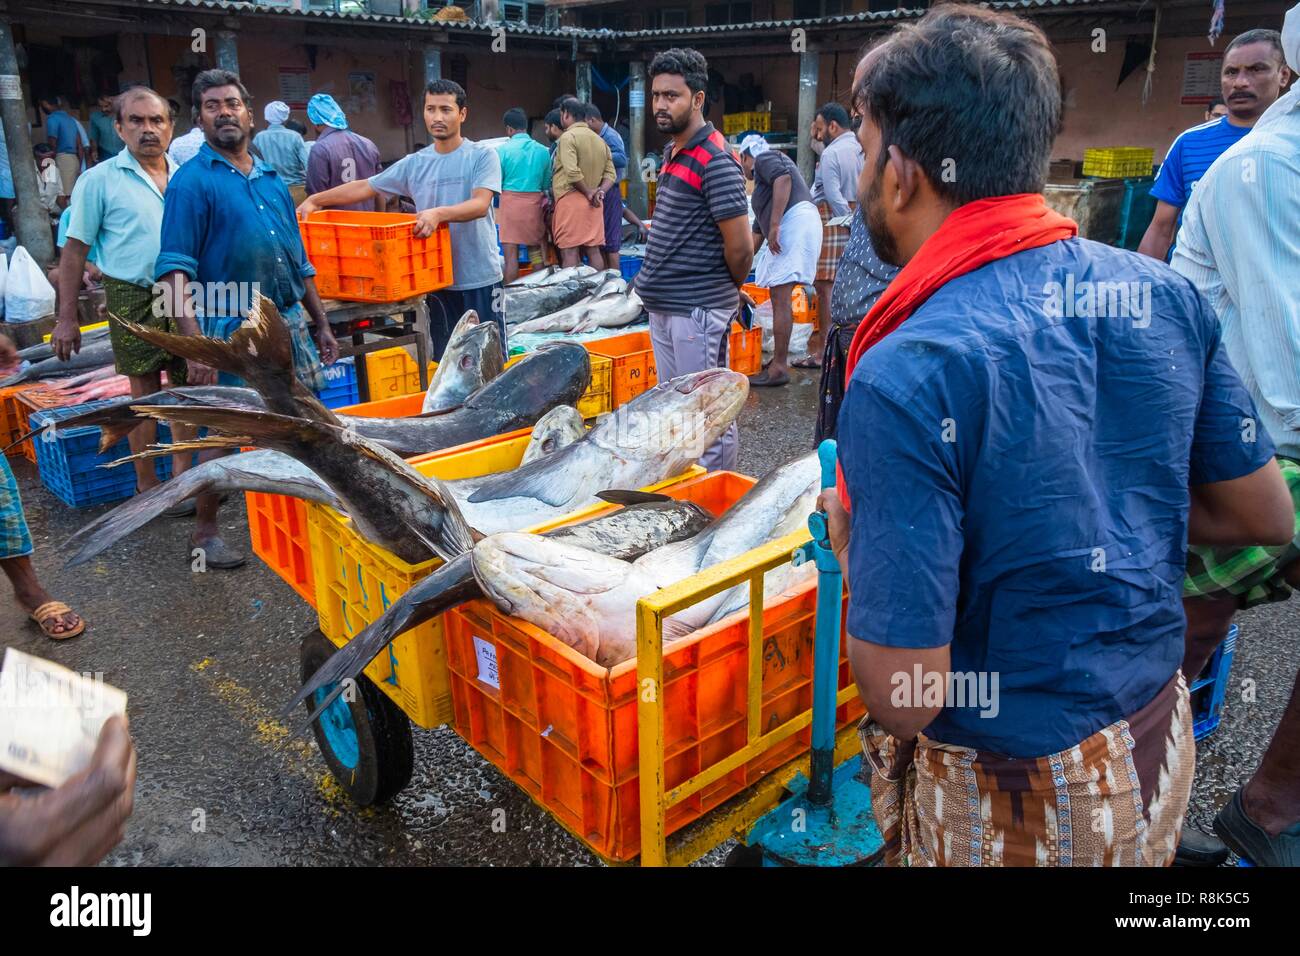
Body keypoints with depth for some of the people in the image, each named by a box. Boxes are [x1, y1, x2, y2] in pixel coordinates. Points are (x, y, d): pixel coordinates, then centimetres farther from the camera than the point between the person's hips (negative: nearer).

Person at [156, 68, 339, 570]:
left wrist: (321, 325, 16)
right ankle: (204, 533, 17)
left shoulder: (271, 178, 14)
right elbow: (175, 272, -14)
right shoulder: (193, 180, -6)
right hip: (231, 331, -6)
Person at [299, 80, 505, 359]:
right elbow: (365, 187, 15)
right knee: (444, 360, 11)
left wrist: (439, 213, -33)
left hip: (480, 277, -4)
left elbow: (480, 205, -18)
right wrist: (315, 200, 7)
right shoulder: (414, 164, 9)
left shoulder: (483, 155, -3)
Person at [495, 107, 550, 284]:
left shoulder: (502, 150, -4)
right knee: (536, 253, 11)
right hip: (535, 203, 3)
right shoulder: (542, 150, 4)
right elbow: (547, 183, 10)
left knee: (511, 256, -2)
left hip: (510, 203, -3)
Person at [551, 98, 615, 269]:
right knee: (593, 250, 9)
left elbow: (572, 173, -18)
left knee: (569, 252, -7)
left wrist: (588, 192, -8)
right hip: (593, 204, 7)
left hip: (570, 199, -7)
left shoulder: (568, 136, -7)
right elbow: (610, 173, 11)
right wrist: (601, 191, -3)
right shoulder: (599, 140, 16)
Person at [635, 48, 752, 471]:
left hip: (697, 310, -10)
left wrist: (729, 289, -1)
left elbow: (739, 246, -18)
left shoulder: (715, 159, -16)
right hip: (663, 306, 10)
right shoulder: (673, 151, 12)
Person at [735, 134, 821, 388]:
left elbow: (783, 178, -16)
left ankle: (779, 368, -11)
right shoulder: (763, 181, 34)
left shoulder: (763, 159, 7)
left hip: (795, 221, -10)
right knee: (780, 298, 13)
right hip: (794, 227, 10)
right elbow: (758, 229, 40)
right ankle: (780, 360, 18)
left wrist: (774, 226, -21)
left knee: (781, 299, -10)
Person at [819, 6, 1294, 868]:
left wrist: (852, 544, -9)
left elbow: (905, 696, -26)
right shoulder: (1163, 293, -9)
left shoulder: (908, 376, -29)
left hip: (1009, 805, -6)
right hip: (1161, 743, 6)